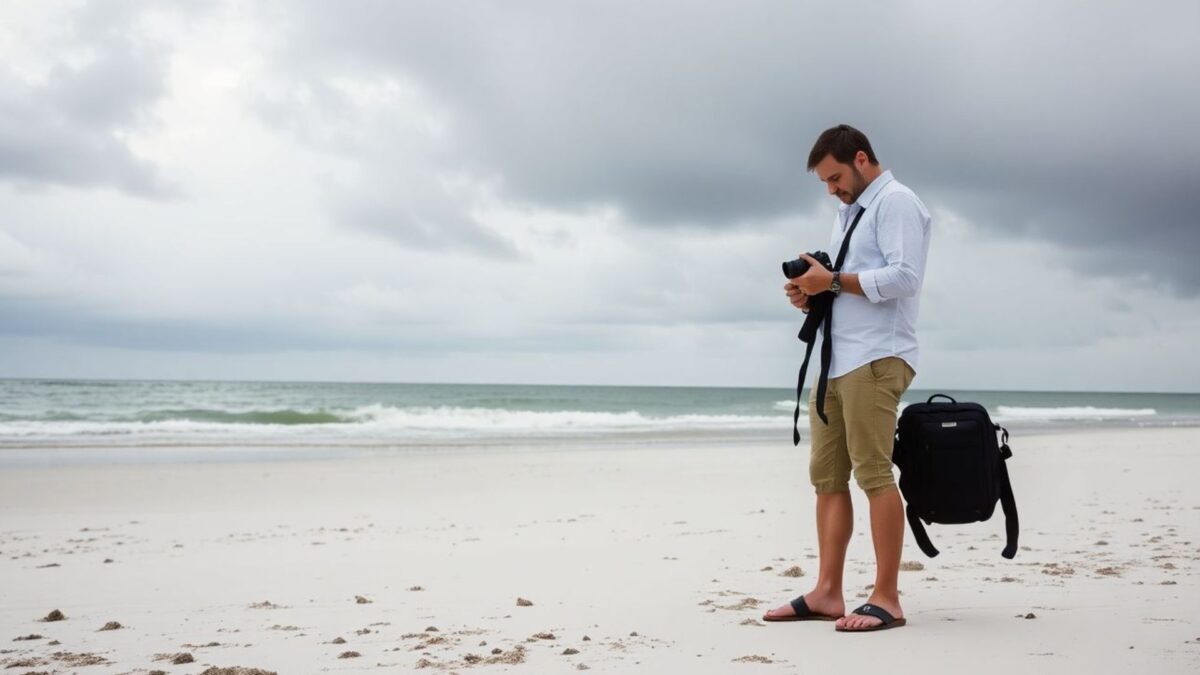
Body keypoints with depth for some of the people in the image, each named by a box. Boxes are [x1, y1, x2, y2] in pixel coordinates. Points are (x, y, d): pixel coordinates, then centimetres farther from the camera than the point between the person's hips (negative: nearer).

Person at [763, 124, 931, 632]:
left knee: (872, 472, -10)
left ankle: (887, 599, -6)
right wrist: (811, 296, 8)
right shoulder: (848, 212, 26)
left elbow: (903, 277, -16)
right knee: (827, 476, 5)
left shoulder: (895, 201, -3)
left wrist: (833, 280, -13)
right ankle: (826, 592, 7)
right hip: (835, 359, 9)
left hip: (875, 359, -9)